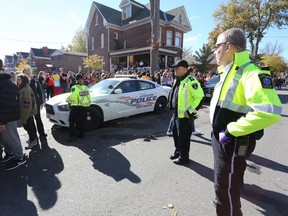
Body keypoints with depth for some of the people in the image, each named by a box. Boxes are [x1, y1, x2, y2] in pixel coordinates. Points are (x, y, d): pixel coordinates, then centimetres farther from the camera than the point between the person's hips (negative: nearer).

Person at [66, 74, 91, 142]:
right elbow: (89, 98, 12)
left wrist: (67, 99, -3)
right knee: (82, 122, 14)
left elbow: (72, 97, -21)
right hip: (84, 107, 5)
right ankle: (81, 134, 22)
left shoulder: (75, 88, -11)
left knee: (72, 122, 3)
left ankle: (72, 136, 0)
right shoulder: (86, 88, 9)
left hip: (76, 108, -5)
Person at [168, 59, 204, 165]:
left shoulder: (190, 81, -17)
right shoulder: (177, 80, 13)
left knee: (183, 137, 3)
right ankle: (178, 152, 38)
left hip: (185, 115, -9)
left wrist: (190, 111, -20)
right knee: (176, 134, 20)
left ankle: (183, 158, 19)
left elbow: (199, 96, -22)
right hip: (176, 113, 9)